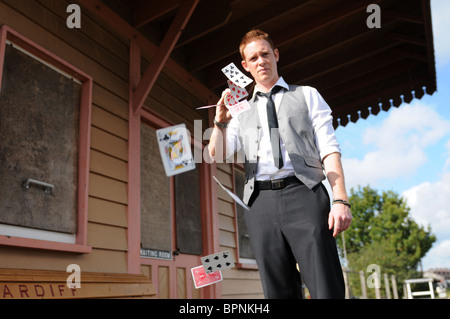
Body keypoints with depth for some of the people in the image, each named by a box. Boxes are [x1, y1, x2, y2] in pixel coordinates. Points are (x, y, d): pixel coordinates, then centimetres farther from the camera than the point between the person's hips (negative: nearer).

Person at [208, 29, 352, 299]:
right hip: (260, 202, 2)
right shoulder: (241, 110, 23)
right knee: (279, 291, 2)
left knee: (327, 290, -10)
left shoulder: (307, 96, 17)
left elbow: (329, 149, 6)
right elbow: (217, 155, 11)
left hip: (303, 193, -2)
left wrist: (340, 199, -8)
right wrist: (221, 121, -9)